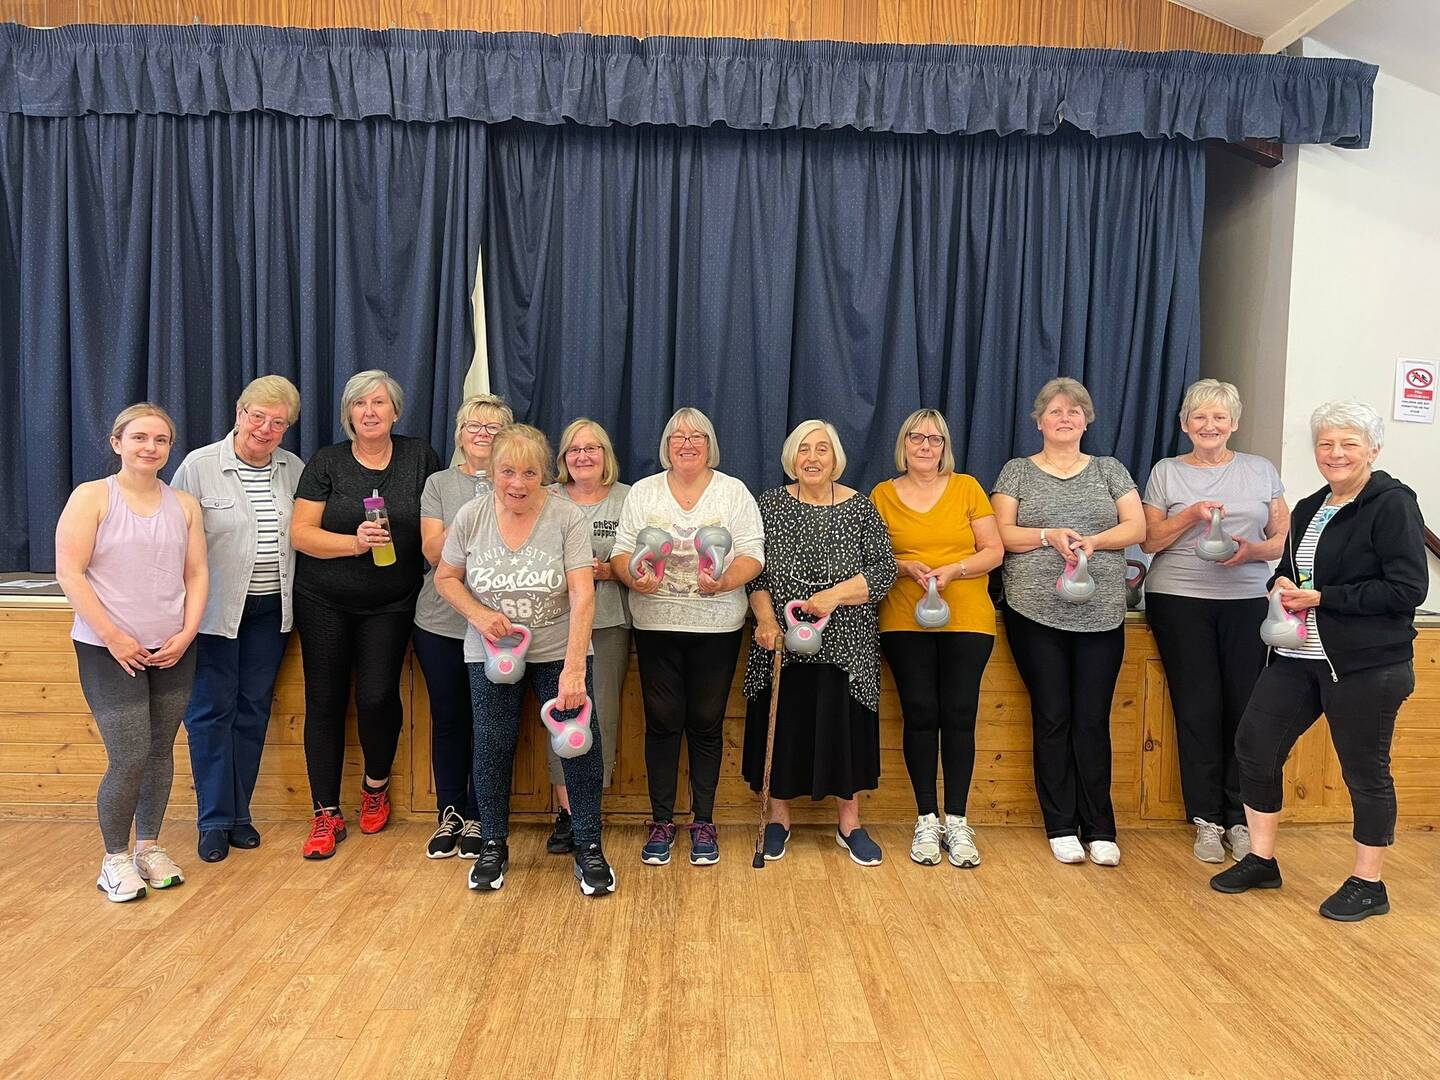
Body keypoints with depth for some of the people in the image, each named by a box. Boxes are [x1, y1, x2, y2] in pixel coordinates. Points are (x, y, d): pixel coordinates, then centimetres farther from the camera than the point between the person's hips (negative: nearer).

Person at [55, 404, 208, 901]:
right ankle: (116, 858, 14)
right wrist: (113, 636, -13)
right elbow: (69, 572, -9)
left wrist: (186, 634, -4)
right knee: (129, 757, -6)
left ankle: (149, 846, 27)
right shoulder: (91, 497, -4)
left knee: (160, 750, 10)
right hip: (109, 650, -4)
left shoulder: (184, 504, 8)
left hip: (172, 651, 4)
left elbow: (197, 574, 8)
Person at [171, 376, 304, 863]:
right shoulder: (199, 465, -8)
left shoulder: (294, 469, 4)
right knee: (212, 709, 1)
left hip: (270, 609, 4)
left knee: (254, 709, 10)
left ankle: (239, 812, 22)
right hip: (216, 609, -3)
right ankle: (214, 820, 13)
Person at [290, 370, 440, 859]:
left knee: (378, 697, -7)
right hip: (324, 602, 0)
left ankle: (376, 786, 23)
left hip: (391, 604, 0)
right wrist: (354, 542, -21)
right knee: (325, 701, 3)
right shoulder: (326, 462, 1)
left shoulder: (420, 457, 3)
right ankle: (326, 814, 14)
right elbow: (301, 531, -6)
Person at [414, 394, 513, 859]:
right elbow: (433, 551, -3)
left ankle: (477, 818, 18)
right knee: (447, 719, 9)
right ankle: (449, 815, 23)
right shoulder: (439, 484, 7)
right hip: (442, 621, 2)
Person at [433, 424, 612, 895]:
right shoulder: (472, 515, -7)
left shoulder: (567, 517, -16)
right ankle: (493, 846, 27)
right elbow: (446, 578, 4)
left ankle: (588, 847, 14)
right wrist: (479, 614, -15)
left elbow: (582, 595, -22)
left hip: (558, 652, -2)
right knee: (492, 747, 7)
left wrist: (574, 668, -29)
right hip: (491, 654, 2)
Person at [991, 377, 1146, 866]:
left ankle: (1099, 829, 10)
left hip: (1101, 615, 1)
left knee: (1093, 720, 1)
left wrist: (1093, 541, -14)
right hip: (1037, 613, -1)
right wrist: (1050, 536, -16)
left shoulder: (1109, 470, 14)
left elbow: (1136, 528, 4)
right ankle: (1061, 827, 11)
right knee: (1052, 718, 2)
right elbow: (1002, 534, 0)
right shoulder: (1018, 471, 9)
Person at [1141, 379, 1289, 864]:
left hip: (1248, 601, 1)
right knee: (1198, 709, -1)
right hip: (1180, 601, -1)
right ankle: (1207, 820, 9)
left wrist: (1254, 550, -11)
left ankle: (1239, 819, 10)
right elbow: (1149, 540, 4)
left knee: (1244, 707, -2)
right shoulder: (1166, 472, 8)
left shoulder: (1261, 470, 12)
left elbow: (1284, 537, 9)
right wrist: (1190, 516, -11)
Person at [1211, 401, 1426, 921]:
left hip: (1367, 664, -7)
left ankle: (1368, 885, 21)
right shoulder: (1309, 509, 14)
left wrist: (1320, 598, -17)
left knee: (1365, 769, 4)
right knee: (1254, 742, 5)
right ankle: (1261, 860, 20)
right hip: (1300, 657, 8)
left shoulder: (1393, 506, -9)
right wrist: (1282, 585, 0)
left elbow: (1406, 589, -16)